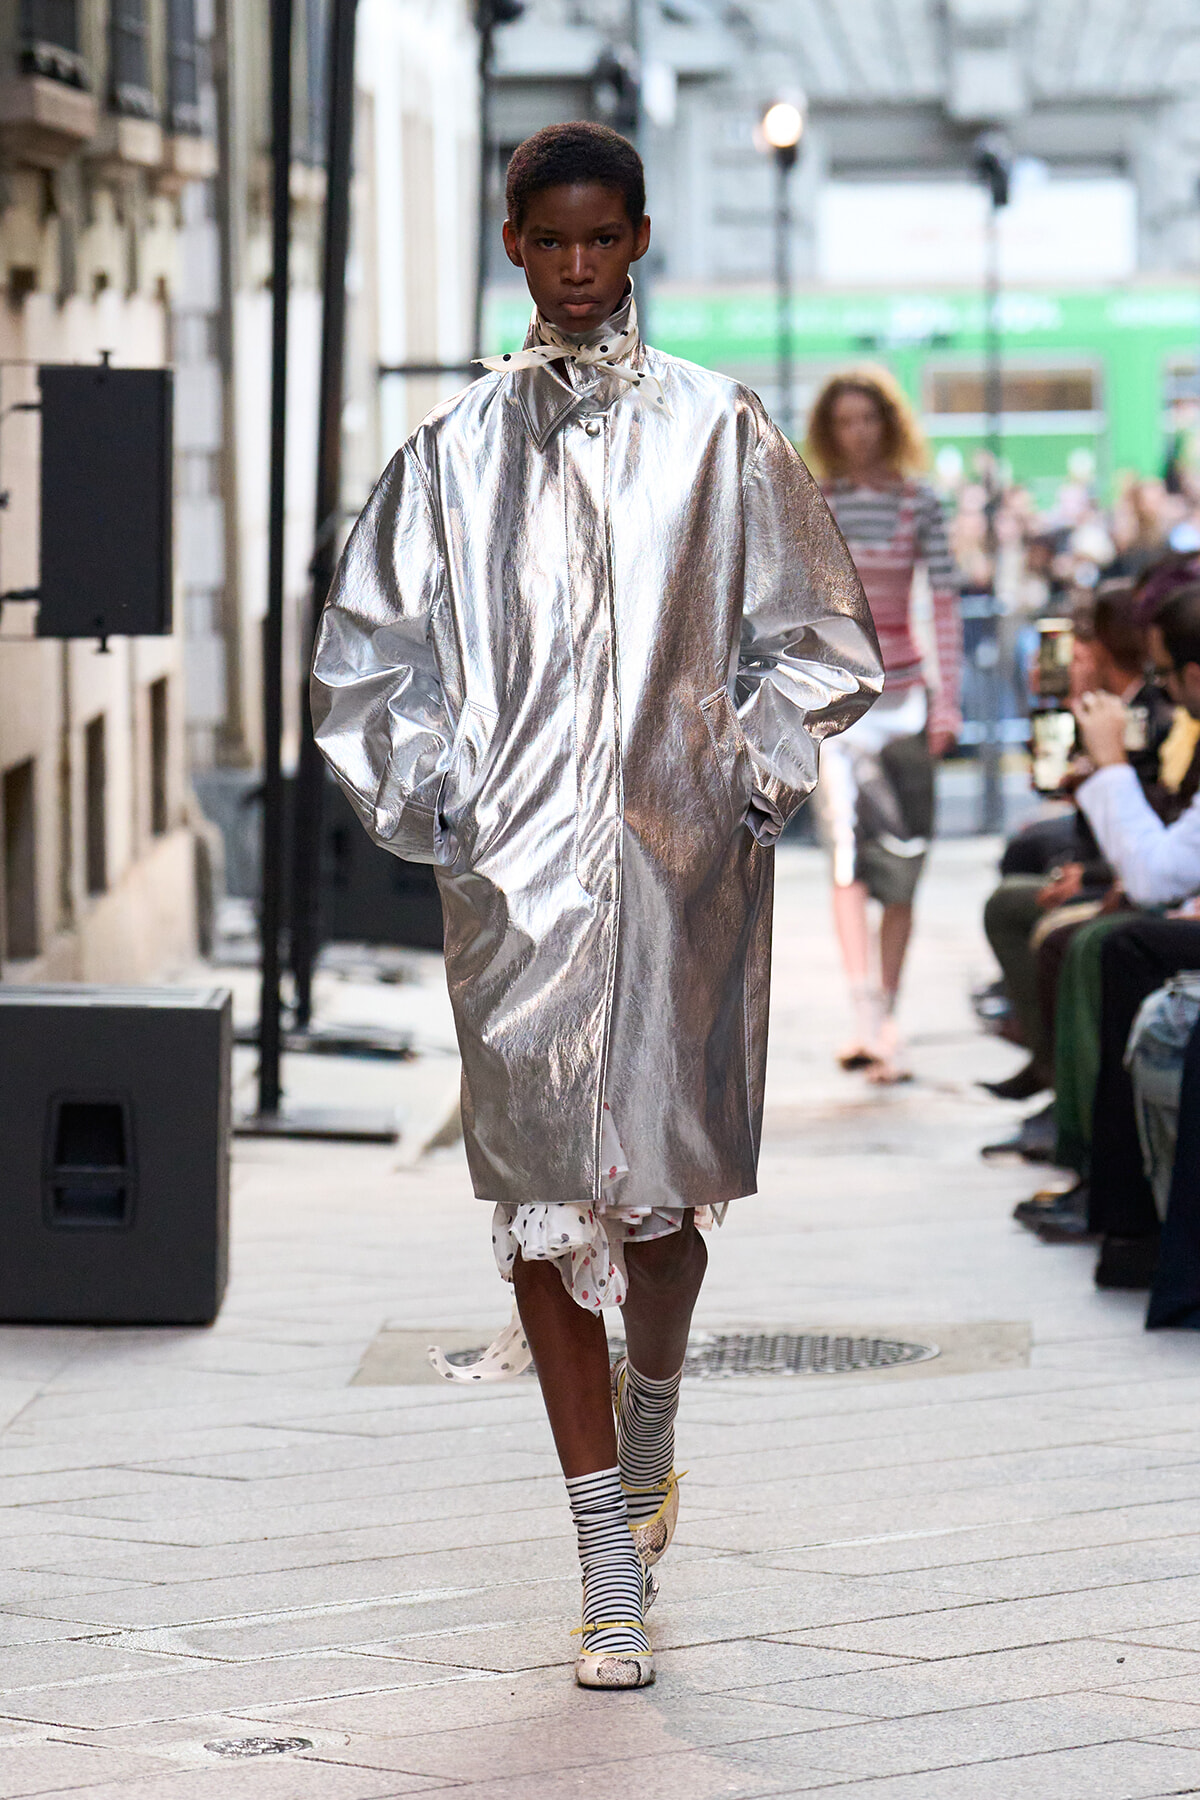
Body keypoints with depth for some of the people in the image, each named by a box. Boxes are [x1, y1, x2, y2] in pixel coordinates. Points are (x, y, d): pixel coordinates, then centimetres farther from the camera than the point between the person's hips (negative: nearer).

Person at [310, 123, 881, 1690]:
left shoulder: (721, 432, 6)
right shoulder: (455, 449, 9)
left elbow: (817, 635, 10)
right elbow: (370, 654, 14)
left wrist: (755, 779, -1)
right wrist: (431, 799, 2)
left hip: (680, 862, -1)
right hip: (516, 870, 1)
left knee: (666, 1176, 1)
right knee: (542, 1184, -4)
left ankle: (648, 1431, 35)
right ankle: (612, 1563, 1)